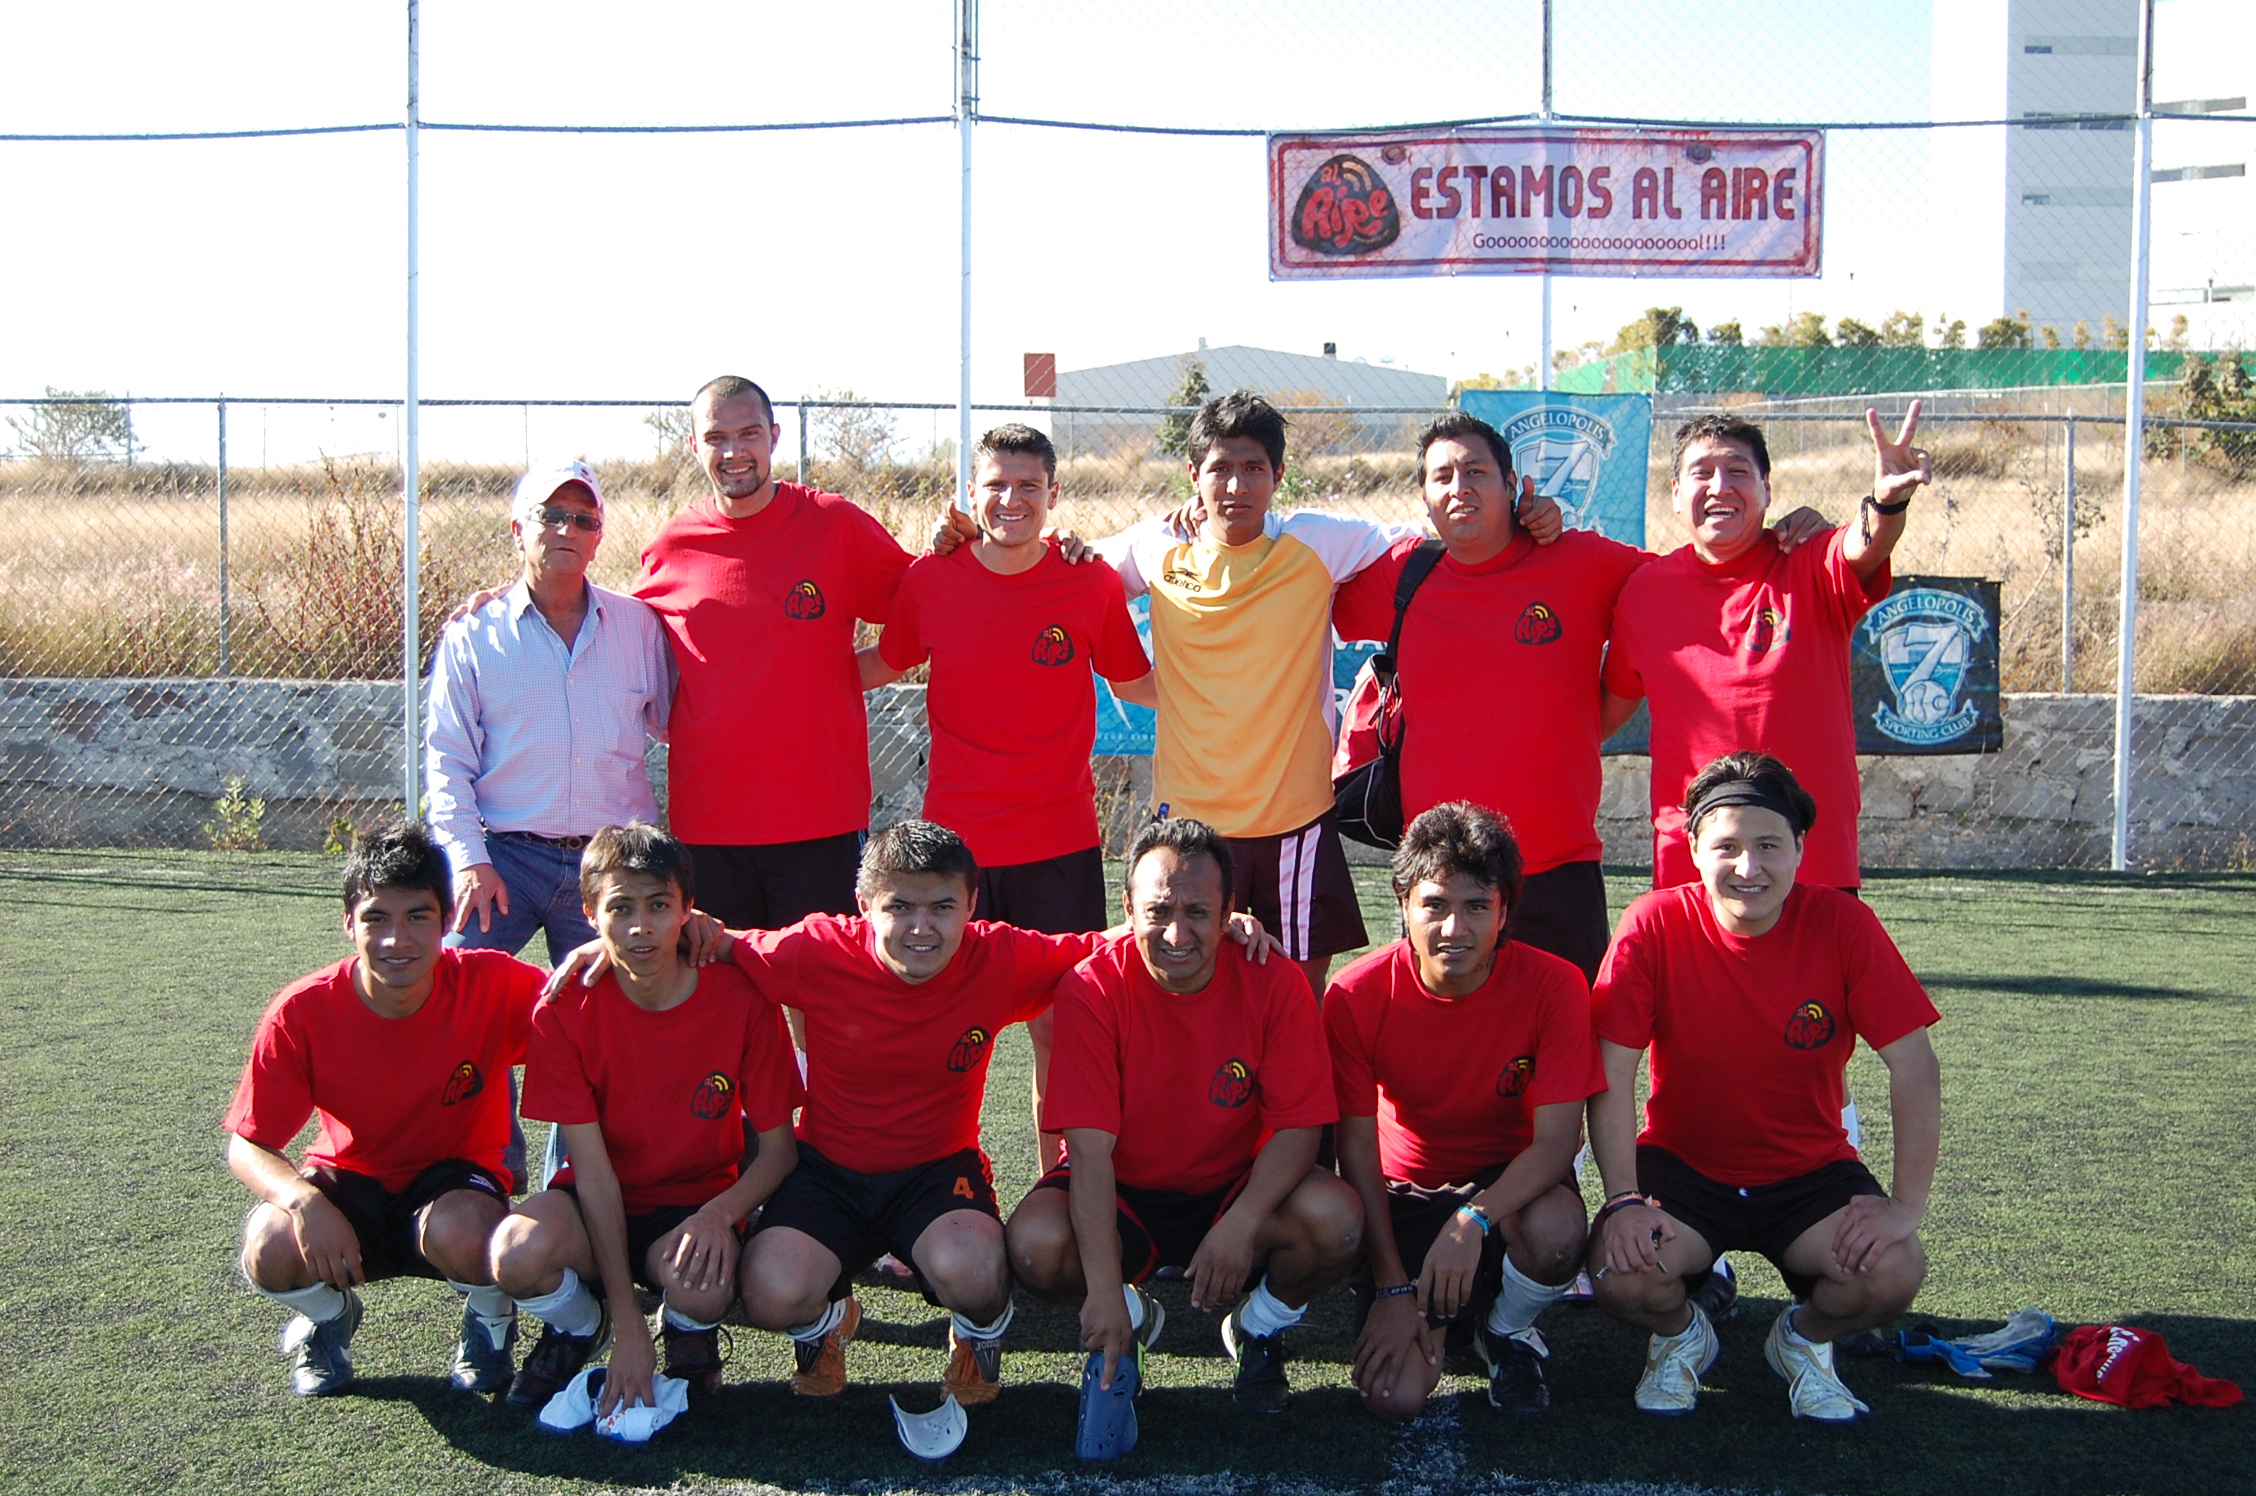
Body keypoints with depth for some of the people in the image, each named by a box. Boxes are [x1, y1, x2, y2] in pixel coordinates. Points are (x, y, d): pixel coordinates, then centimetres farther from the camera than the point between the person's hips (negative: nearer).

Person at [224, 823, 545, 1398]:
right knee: (271, 1250, -31)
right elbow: (246, 1146, -14)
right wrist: (305, 1201, -36)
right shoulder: (303, 1011, -20)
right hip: (350, 1183, 1)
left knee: (463, 1233, -37)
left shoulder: (490, 986, -21)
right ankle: (328, 1317, 7)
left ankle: (490, 1318, 2)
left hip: (455, 1179, -1)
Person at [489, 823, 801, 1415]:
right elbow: (593, 1168, -16)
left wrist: (719, 1213, -30)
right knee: (518, 1254, -32)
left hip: (697, 1204, 0)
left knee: (699, 1288, -35)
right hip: (601, 1207, 1)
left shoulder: (740, 1000, -14)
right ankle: (577, 1328, 6)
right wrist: (628, 1328, -21)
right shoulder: (565, 1009, -15)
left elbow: (777, 1149, -7)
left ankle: (690, 1333, 7)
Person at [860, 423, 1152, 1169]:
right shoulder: (930, 578, -1)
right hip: (955, 839, 1)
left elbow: (1137, 683, 10)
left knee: (1058, 1026, 3)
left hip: (1061, 844, 0)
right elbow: (885, 663, 17)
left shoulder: (1093, 583, -2)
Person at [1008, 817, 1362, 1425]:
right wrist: (1104, 1290, -34)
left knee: (1335, 1220, -29)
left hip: (1235, 1189, 1)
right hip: (1122, 1197, 0)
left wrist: (1242, 1224, -34)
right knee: (1035, 1244, -31)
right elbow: (1090, 1146, -24)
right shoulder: (1092, 990, -19)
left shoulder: (1274, 986, -15)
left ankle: (1260, 1329, 6)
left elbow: (1298, 1125, -15)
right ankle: (1131, 1319, 5)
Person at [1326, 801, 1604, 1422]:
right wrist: (1393, 1285, -16)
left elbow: (1555, 1140, -21)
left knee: (1556, 1228, -38)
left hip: (1509, 1182, 0)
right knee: (1394, 1397, -17)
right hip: (1406, 1193, 1)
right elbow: (1357, 1149, -11)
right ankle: (1440, 1310, 19)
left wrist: (1473, 1219, -38)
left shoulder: (1553, 985, -19)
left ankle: (1507, 1328, -1)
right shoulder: (1357, 994, -17)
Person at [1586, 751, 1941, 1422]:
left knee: (1894, 1272, -26)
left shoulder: (1842, 923, -14)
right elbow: (1613, 1073, -14)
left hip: (1810, 1168, 1)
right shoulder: (1655, 925, -16)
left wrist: (1907, 1205, -19)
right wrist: (1624, 1200, -23)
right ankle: (1680, 1336, 11)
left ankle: (1804, 1338, 11)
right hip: (1682, 1162, -1)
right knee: (1622, 1272, -28)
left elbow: (1914, 1068, -12)